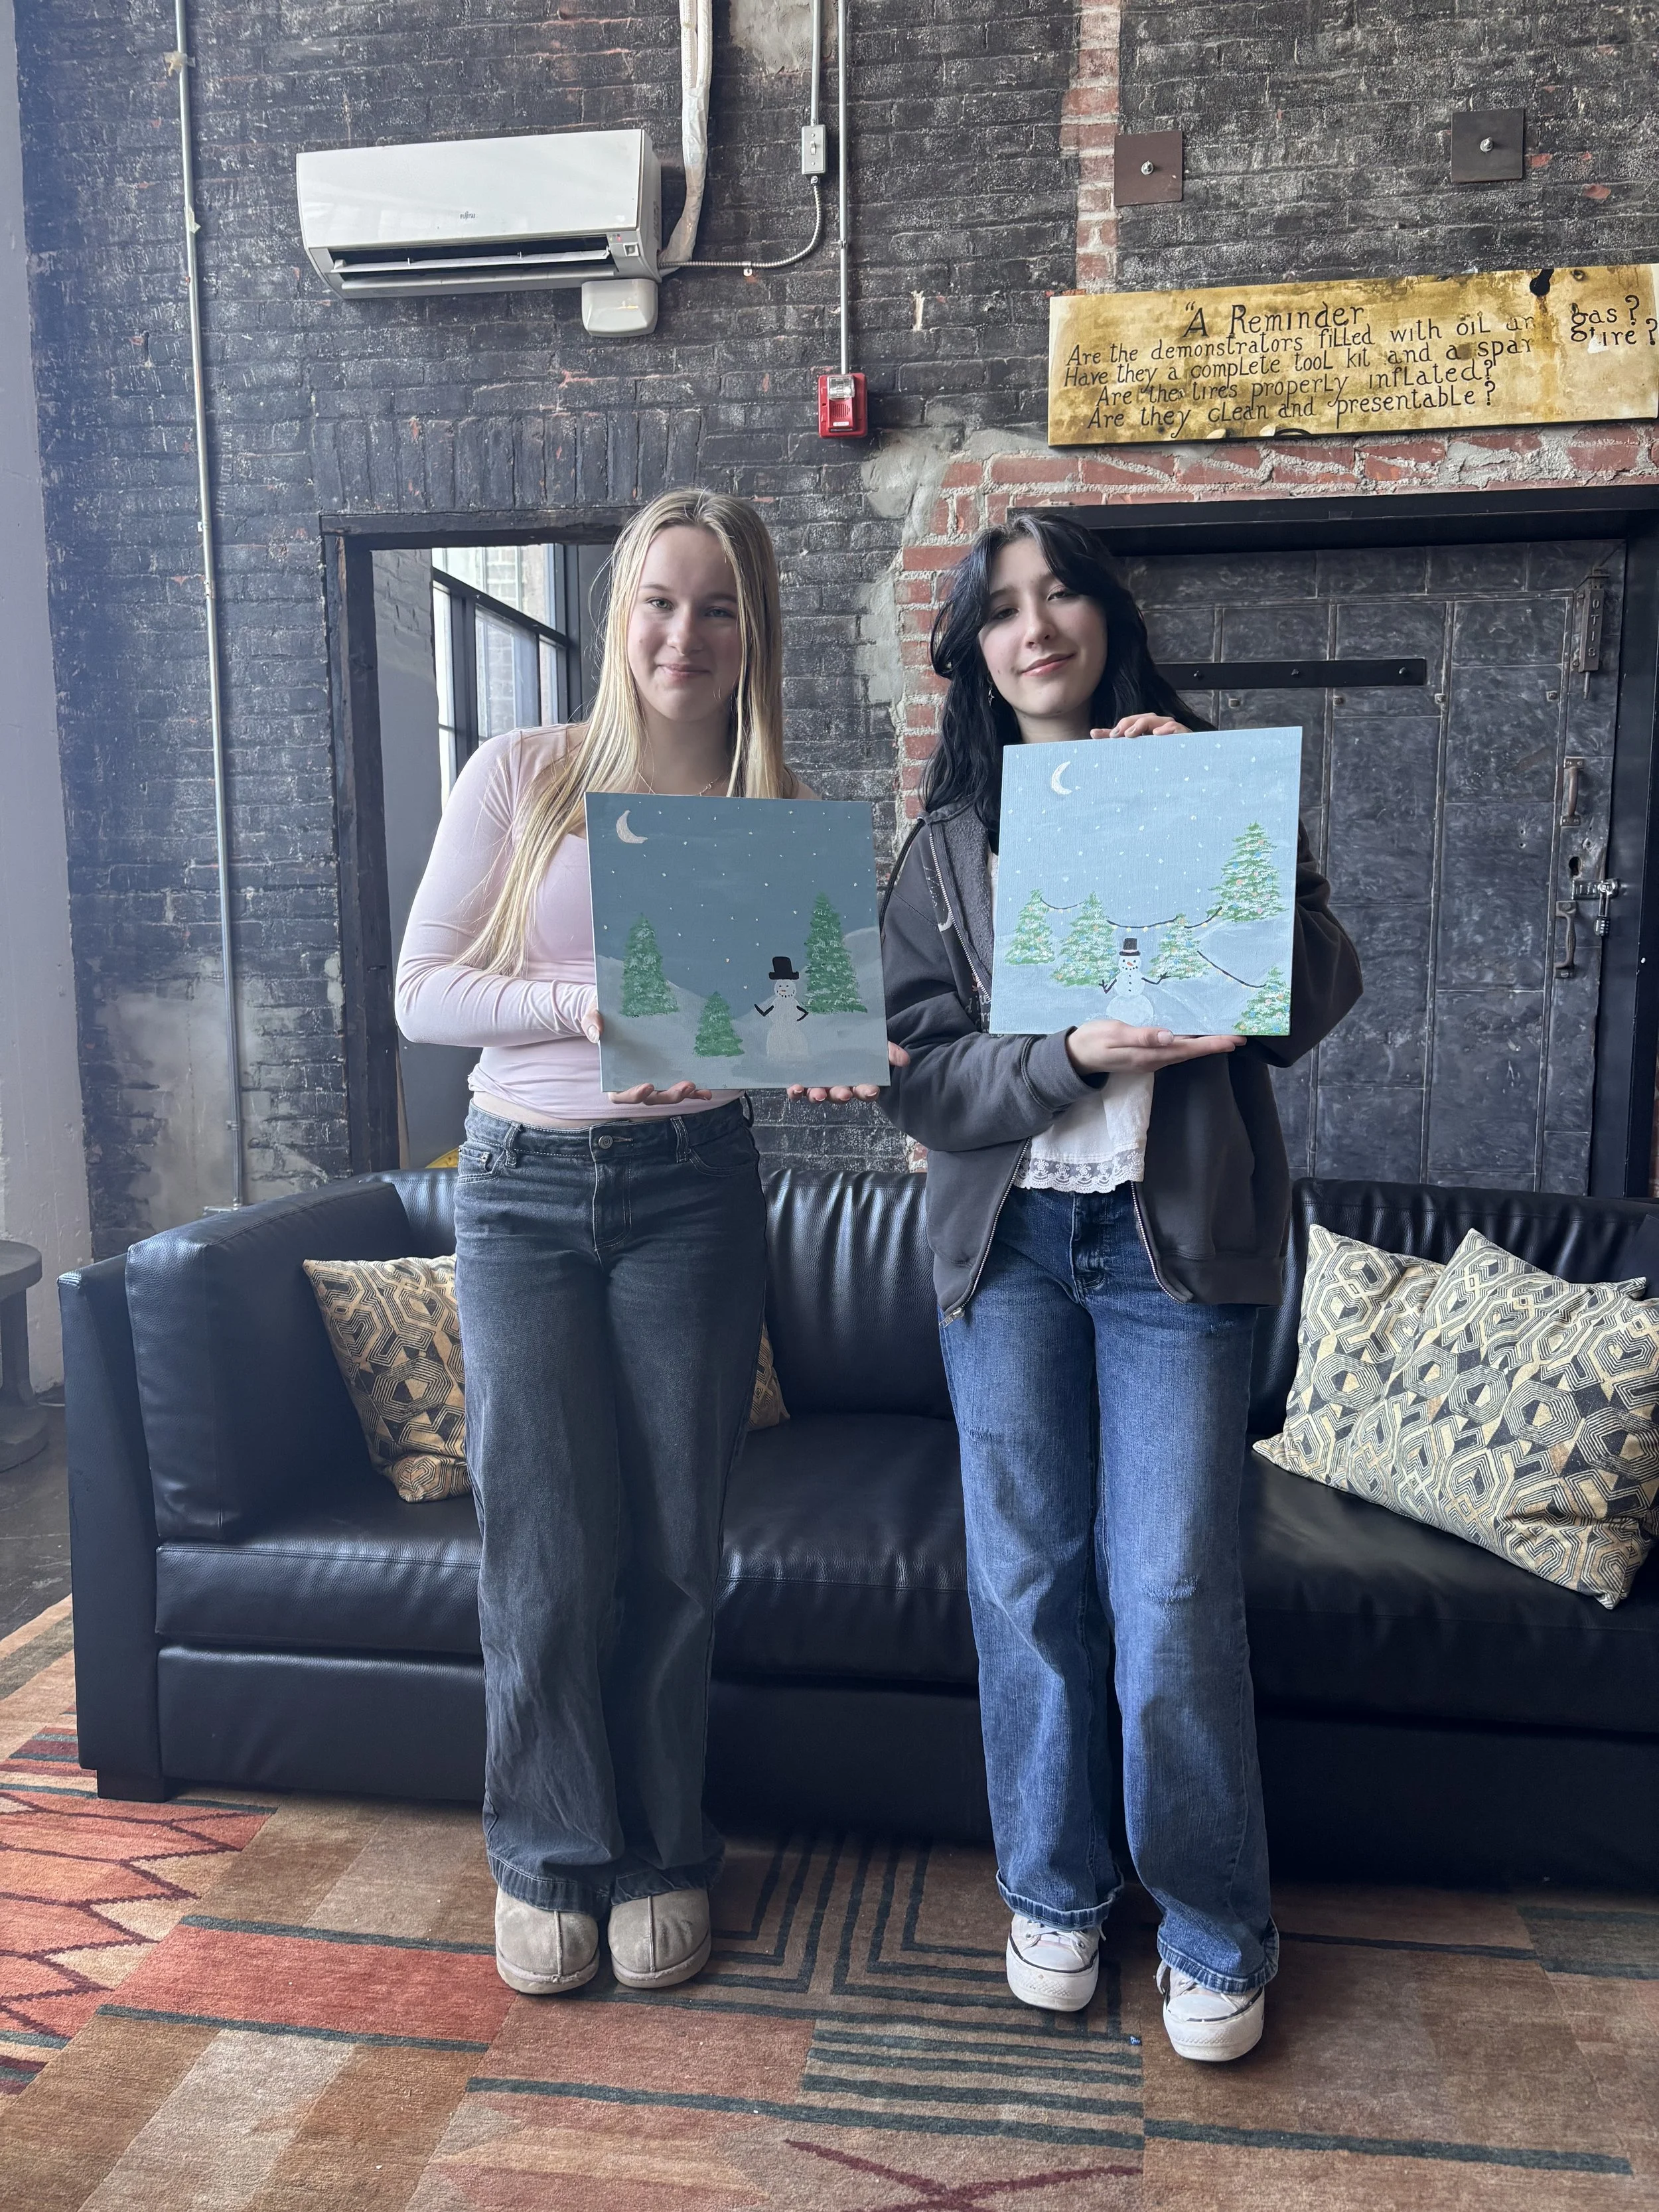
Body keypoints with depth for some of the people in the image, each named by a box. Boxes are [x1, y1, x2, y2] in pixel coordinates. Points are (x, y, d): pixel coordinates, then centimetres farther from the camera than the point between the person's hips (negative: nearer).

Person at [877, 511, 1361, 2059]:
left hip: (1175, 1237, -2)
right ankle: (1053, 1891, 31)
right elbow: (916, 1071, -1)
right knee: (1026, 1580, 9)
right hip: (1007, 1241, 2)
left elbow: (1318, 1002, -3)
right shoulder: (948, 842, 9)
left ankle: (1215, 1934, 23)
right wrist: (1073, 1058, -17)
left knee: (1173, 1600, -1)